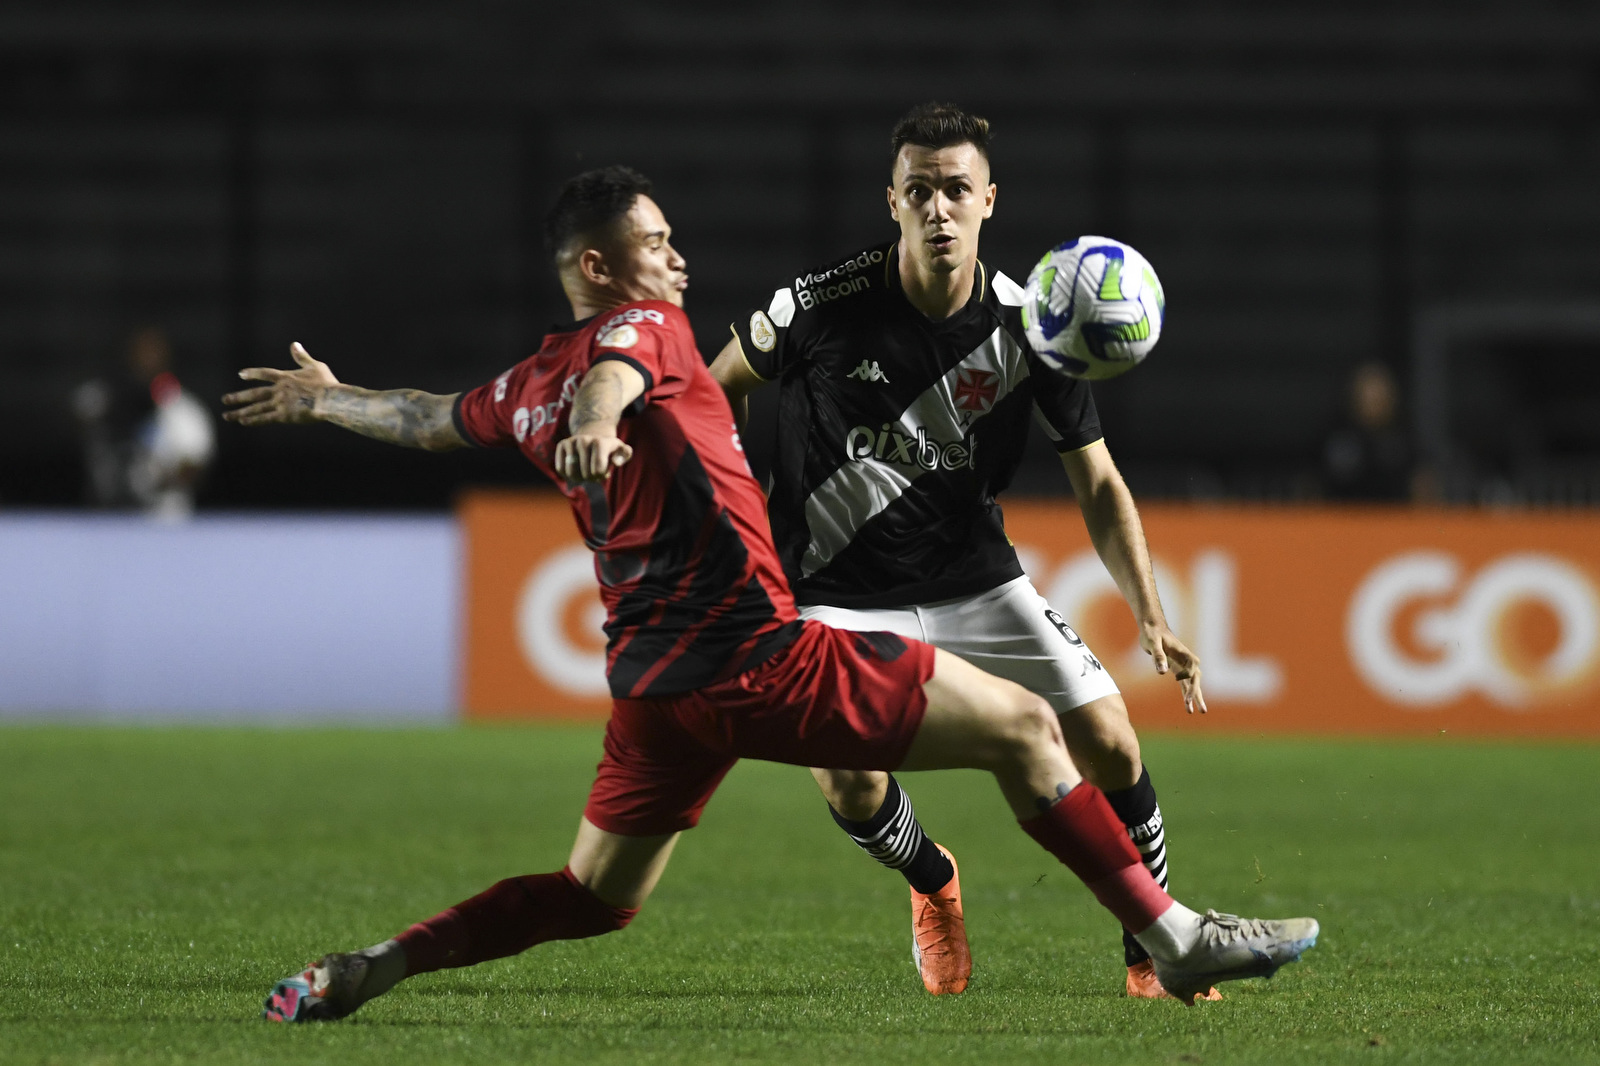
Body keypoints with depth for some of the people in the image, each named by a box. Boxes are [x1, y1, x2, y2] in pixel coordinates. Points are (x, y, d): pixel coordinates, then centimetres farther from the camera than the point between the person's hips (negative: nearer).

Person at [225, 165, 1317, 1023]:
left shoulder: (528, 389, 17)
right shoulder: (646, 326, -3)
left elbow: (424, 418, 34)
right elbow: (611, 375, -27)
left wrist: (323, 398, 54)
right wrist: (595, 423, -50)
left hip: (653, 680, 8)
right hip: (753, 651, -8)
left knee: (596, 896, 20)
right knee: (1024, 726, -4)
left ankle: (364, 969, 5)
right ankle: (1174, 935, -4)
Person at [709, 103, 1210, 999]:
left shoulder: (1029, 327, -12)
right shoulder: (822, 306, -18)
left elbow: (1098, 485, -4)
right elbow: (723, 388, 3)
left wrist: (1152, 618, -14)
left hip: (979, 584, 2)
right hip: (842, 595, -2)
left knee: (1110, 746, -10)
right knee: (851, 787, -20)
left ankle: (1154, 952, 13)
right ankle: (934, 884, 17)